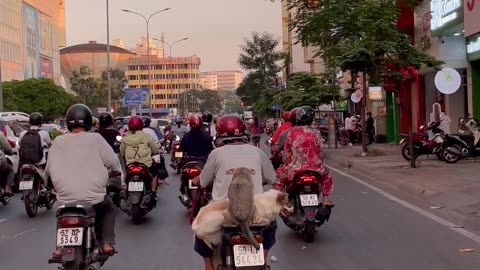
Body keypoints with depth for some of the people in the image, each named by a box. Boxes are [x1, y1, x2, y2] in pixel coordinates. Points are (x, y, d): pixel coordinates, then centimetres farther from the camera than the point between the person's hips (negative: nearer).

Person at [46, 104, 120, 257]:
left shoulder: (58, 142, 0)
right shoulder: (95, 139, -7)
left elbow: (49, 169, 6)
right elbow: (113, 162, -6)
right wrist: (115, 170, 17)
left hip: (65, 197, 2)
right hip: (93, 196, -2)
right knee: (108, 209, 28)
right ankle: (107, 243, 13)